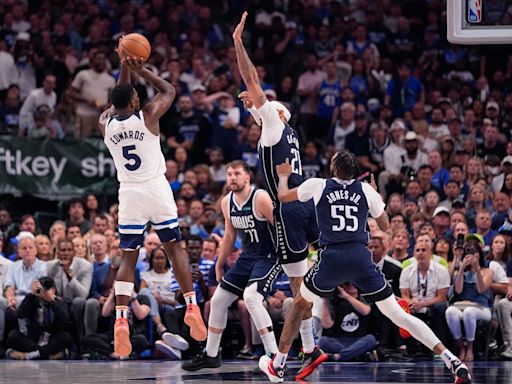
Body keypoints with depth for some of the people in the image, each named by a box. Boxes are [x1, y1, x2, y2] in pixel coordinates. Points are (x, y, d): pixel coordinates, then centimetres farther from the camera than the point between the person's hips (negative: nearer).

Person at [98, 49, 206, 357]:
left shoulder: (106, 122, 1)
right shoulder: (148, 116, -8)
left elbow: (118, 101, 23)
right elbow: (169, 90, 9)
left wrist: (125, 69, 19)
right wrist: (141, 70, 11)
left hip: (129, 193, 2)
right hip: (157, 190, -2)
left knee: (128, 258, 3)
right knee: (175, 248, 11)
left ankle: (121, 321, -10)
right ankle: (192, 308, 5)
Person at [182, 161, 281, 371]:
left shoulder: (260, 198, -20)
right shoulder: (227, 203, 4)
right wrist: (219, 264, 22)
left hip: (269, 257, -9)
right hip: (247, 257, 9)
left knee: (251, 297, -30)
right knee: (218, 300, 10)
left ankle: (273, 355, -27)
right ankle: (211, 355, 26)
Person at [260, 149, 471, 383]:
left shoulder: (318, 186, 6)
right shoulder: (366, 190, 8)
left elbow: (282, 196, 23)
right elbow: (385, 226, 19)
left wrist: (283, 175, 44)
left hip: (332, 258, -1)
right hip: (361, 258, 1)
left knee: (300, 304, 25)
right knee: (397, 314, 1)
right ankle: (452, 362, -10)